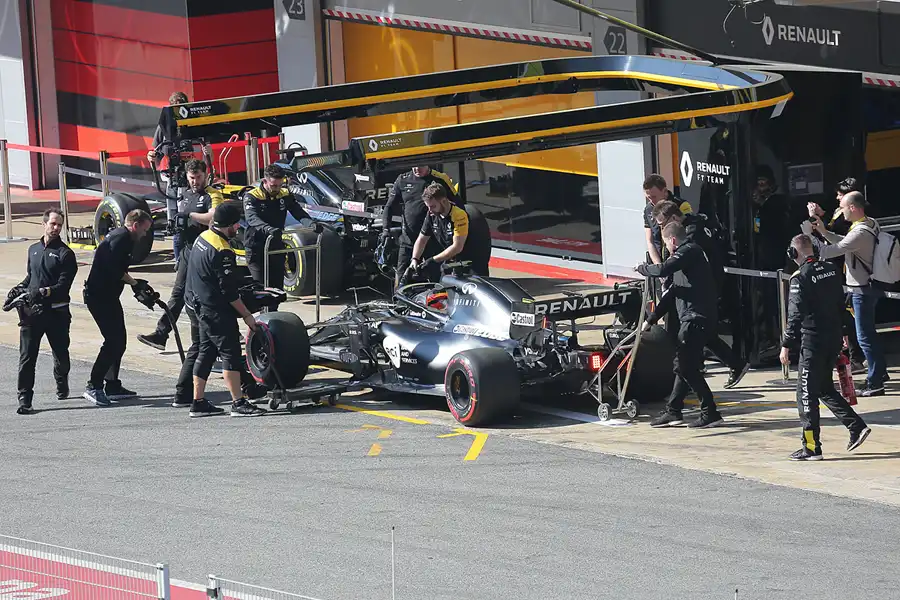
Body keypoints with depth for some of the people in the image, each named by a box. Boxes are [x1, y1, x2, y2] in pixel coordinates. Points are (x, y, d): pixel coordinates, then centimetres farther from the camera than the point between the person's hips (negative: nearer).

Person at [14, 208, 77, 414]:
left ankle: (62, 386, 40)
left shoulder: (65, 253, -3)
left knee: (61, 354, 12)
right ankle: (24, 399, -8)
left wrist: (43, 292, -27)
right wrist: (20, 289, 8)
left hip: (56, 312, -3)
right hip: (32, 311, 3)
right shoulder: (34, 249, 14)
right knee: (27, 356, -7)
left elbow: (64, 285, -12)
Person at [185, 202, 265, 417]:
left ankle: (198, 402, 16)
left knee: (206, 353, 14)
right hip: (217, 311, -10)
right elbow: (229, 291, -21)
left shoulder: (203, 238, 7)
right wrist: (246, 315, -12)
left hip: (201, 306, 10)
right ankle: (238, 403, -8)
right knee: (230, 353, -7)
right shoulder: (222, 252, -23)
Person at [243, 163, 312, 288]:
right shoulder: (251, 197, -14)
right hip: (256, 249, -5)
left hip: (277, 248, 5)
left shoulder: (285, 195, 4)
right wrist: (268, 229, -51)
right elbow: (252, 218, -30)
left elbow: (298, 212, -2)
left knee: (278, 286, 10)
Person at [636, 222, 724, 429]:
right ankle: (673, 411, 25)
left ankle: (710, 413, -9)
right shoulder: (688, 254, 24)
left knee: (686, 366, -9)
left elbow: (663, 270, -24)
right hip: (693, 319, 10)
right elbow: (673, 292, 28)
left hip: (696, 318, -10)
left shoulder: (689, 251, -8)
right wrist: (651, 319, 28)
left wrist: (642, 268, -3)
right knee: (685, 365, 16)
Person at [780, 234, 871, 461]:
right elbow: (841, 304, 15)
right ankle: (857, 427, 12)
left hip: (812, 341, -8)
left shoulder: (801, 278, -16)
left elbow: (796, 314, -19)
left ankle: (811, 448, 0)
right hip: (834, 338, 8)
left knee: (806, 395, 0)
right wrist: (842, 332, 25)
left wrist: (786, 344, -14)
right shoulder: (831, 270, 7)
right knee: (825, 388, 21)